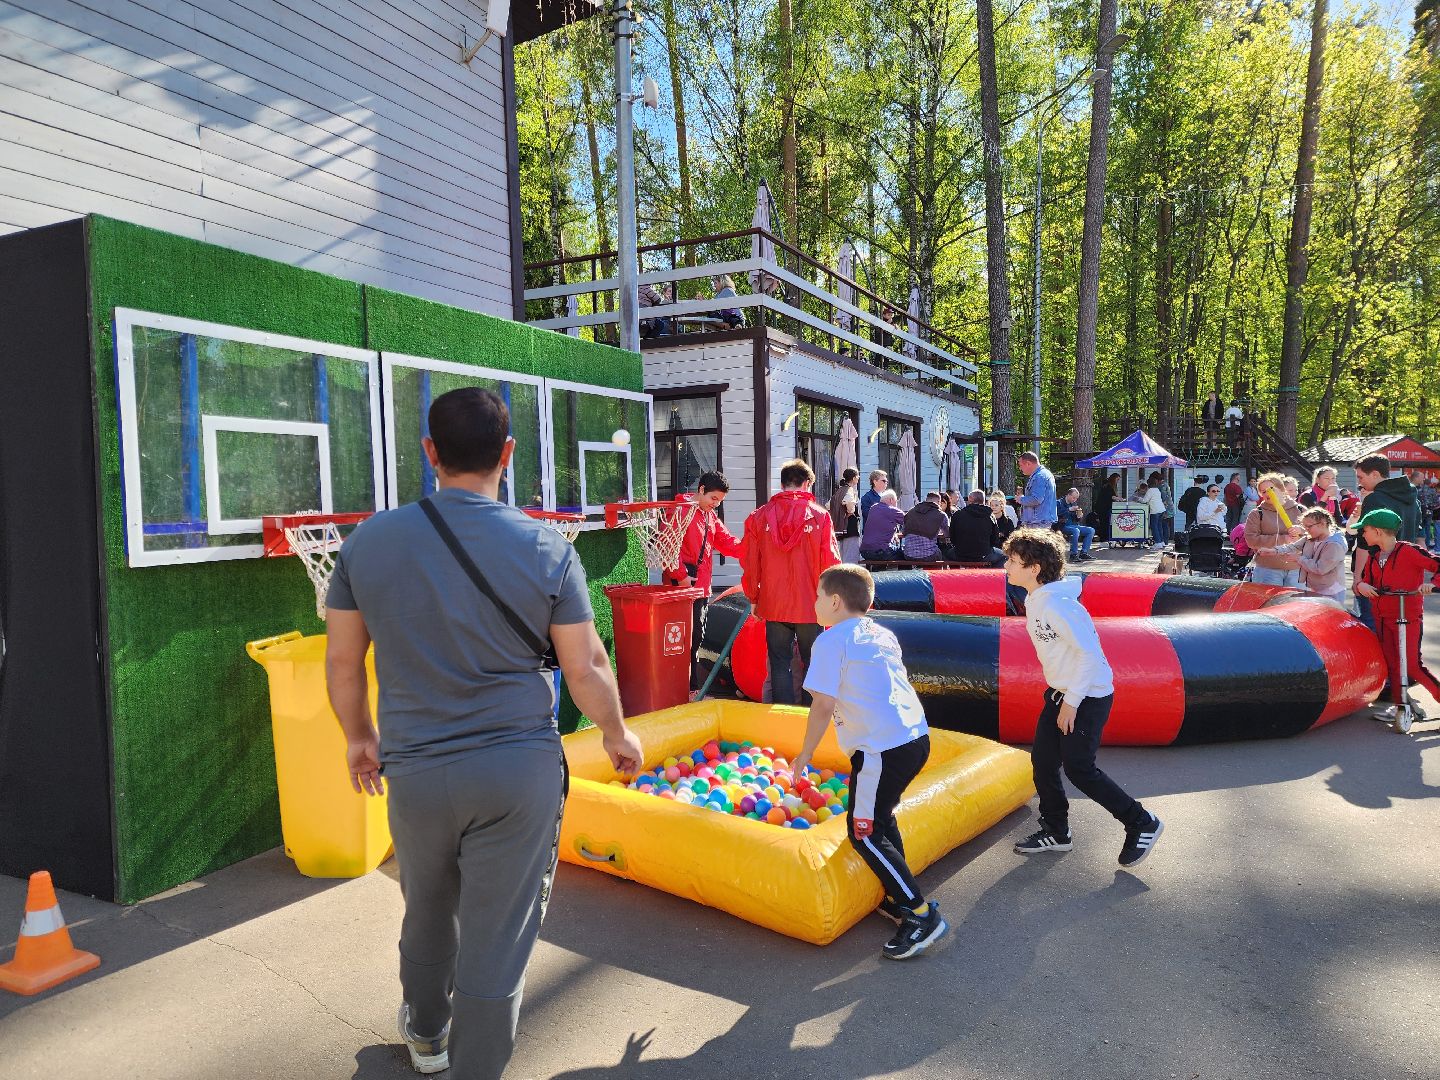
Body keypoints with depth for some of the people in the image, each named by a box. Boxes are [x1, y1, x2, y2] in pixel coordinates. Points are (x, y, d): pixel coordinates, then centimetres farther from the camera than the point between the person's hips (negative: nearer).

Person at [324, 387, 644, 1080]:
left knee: (427, 913, 28)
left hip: (415, 770, 4)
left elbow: (342, 660, 3)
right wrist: (617, 735, 12)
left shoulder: (369, 541, -5)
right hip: (520, 770, -3)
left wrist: (358, 736, 20)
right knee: (497, 940, 10)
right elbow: (586, 668, -6)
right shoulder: (547, 550, -11)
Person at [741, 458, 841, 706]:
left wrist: (753, 599, 14)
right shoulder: (820, 515, -6)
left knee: (780, 664, 9)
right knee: (814, 664, 12)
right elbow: (830, 563, -6)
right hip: (810, 605, -1)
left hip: (773, 605, 1)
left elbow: (749, 563, 2)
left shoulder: (759, 516, -1)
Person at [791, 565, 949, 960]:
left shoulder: (832, 640, -6)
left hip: (881, 749, -9)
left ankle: (922, 915, 2)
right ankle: (899, 899, 32)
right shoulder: (883, 634, 17)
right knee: (881, 818, 25)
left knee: (864, 833, 2)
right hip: (917, 737, 9)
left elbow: (824, 705, -11)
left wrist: (806, 753, 0)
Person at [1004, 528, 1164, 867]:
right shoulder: (1035, 600, 4)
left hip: (1088, 696, -9)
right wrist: (1060, 694, 18)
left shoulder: (1055, 604, -26)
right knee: (1042, 760, 10)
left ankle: (1142, 824, 13)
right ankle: (1056, 832, 26)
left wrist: (1071, 701, -22)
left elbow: (1090, 652, -28)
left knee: (1078, 769, -5)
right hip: (1061, 690, 10)